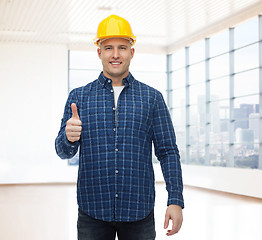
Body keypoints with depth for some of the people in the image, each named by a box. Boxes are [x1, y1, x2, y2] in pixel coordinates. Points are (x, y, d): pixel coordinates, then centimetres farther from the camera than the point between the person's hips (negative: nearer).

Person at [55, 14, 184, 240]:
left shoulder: (152, 98, 5)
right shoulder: (79, 96, 6)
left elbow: (168, 152, 4)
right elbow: (63, 151, 3)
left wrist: (175, 201, -6)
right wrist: (69, 138, -21)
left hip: (139, 213, 0)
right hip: (93, 213, 1)